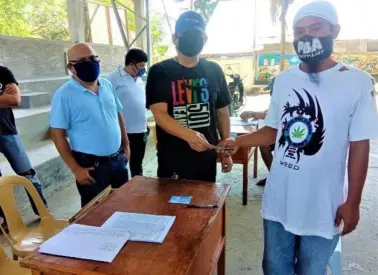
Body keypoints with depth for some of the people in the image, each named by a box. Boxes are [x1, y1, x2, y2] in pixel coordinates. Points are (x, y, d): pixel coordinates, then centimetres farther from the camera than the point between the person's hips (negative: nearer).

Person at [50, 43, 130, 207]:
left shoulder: (107, 85, 3)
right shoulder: (64, 95, -15)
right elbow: (57, 134, -14)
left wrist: (125, 145, 11)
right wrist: (75, 169, -15)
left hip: (118, 159, 6)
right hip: (91, 165, -5)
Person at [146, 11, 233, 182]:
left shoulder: (214, 71, 4)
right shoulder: (159, 72, -5)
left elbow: (222, 112, 11)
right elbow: (159, 114, -16)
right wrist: (189, 135, -32)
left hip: (207, 158, 3)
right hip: (172, 160, -3)